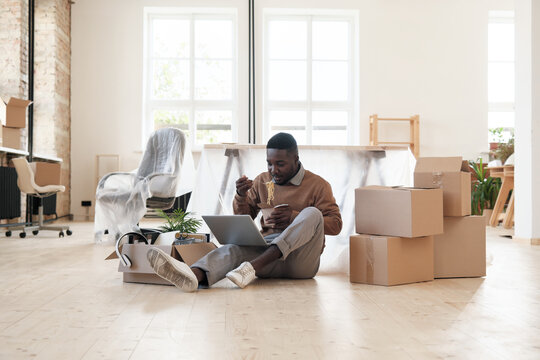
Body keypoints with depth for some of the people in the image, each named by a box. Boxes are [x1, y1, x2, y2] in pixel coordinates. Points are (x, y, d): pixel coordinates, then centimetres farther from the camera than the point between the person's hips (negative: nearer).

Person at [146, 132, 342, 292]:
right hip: (266, 248, 2)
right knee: (235, 248, -30)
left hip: (301, 258, -2)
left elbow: (335, 224, 0)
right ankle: (193, 275, -64)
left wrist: (294, 217, -13)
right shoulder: (262, 181, 17)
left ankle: (253, 266, -43)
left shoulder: (317, 185, 6)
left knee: (312, 213, -31)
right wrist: (241, 196, -4)